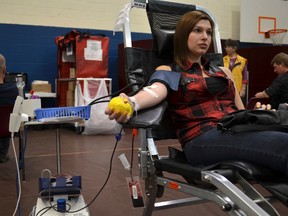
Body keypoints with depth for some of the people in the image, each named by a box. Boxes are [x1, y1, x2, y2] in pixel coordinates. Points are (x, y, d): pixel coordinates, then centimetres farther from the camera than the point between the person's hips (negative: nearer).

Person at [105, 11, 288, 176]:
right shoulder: (168, 71, 12)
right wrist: (132, 103, -35)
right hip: (202, 139, -5)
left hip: (238, 131, 6)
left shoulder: (223, 72, 28)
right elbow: (156, 91, -12)